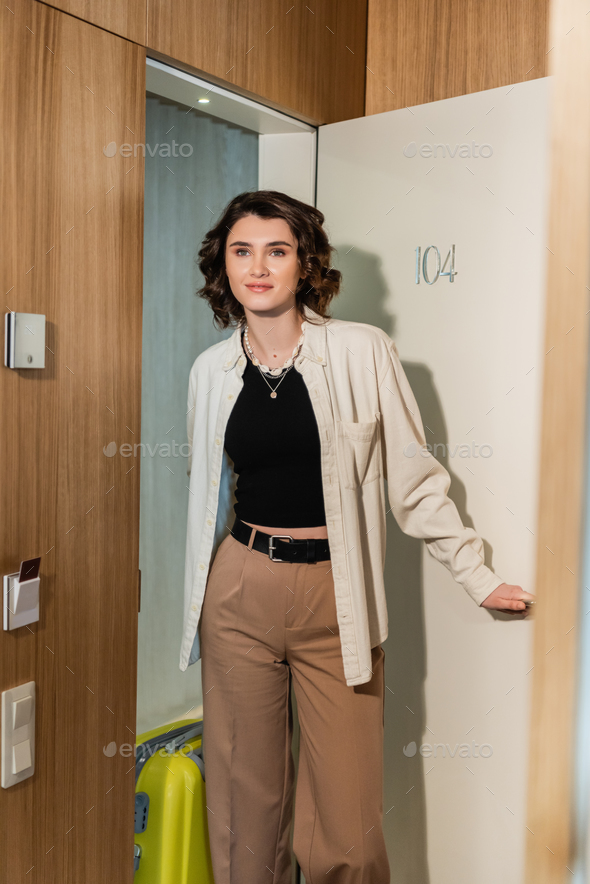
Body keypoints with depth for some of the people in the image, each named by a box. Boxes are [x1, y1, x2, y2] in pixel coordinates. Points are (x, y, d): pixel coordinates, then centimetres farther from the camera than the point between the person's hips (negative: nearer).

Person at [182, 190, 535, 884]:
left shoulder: (363, 352, -6)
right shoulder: (211, 370, 5)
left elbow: (412, 476, -1)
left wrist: (477, 576, 2)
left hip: (335, 597, -2)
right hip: (239, 594, 3)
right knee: (245, 799, 14)